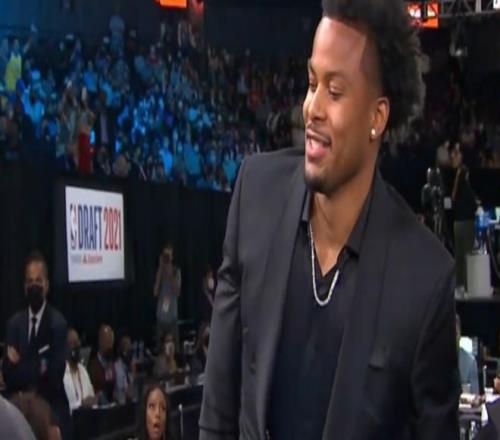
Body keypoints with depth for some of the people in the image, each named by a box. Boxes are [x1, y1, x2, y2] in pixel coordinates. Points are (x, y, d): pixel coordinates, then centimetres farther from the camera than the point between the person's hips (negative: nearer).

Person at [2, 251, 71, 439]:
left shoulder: (58, 322, -7)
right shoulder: (14, 322, 6)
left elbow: (55, 373, -12)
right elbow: (8, 374, 0)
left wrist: (21, 367, -14)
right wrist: (37, 369, -16)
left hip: (52, 409, -3)